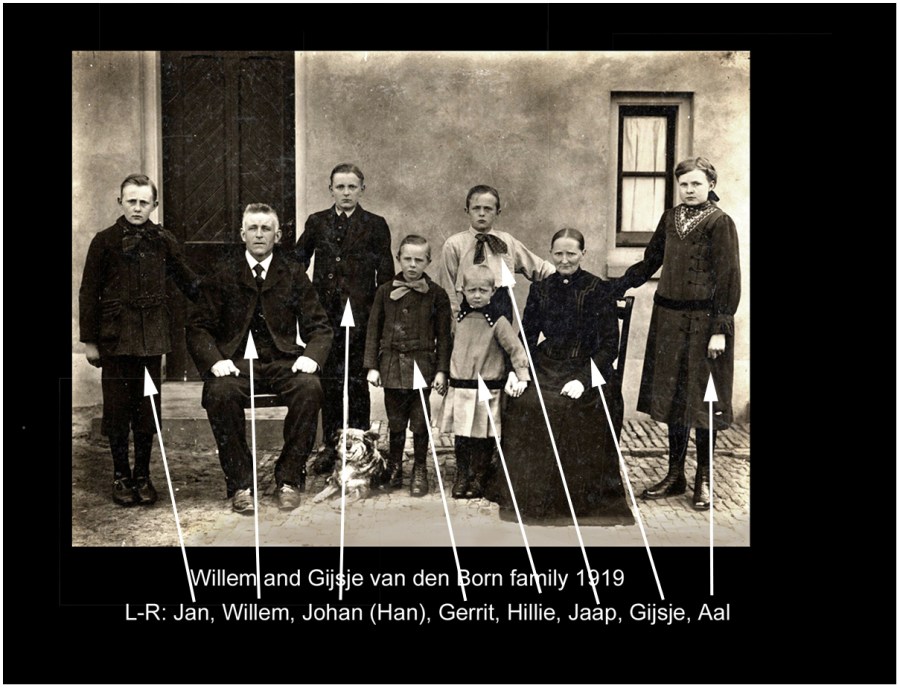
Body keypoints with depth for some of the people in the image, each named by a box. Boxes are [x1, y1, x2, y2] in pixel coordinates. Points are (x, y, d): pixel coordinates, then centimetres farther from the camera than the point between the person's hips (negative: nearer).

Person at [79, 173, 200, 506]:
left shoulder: (163, 241, 5)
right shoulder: (104, 241, 0)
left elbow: (188, 282, 9)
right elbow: (89, 293, 2)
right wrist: (89, 340, 0)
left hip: (152, 337, 2)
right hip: (115, 336, -1)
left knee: (148, 408, 7)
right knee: (117, 408, 5)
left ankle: (143, 476, 20)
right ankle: (121, 477, 19)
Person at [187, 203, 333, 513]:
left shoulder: (293, 275, 12)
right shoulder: (223, 277, 10)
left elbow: (319, 326, 9)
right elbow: (198, 327, 6)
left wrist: (312, 356, -13)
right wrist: (214, 360, -15)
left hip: (282, 360, 1)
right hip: (236, 362, 0)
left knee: (310, 389, -31)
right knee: (220, 393, -33)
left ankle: (289, 479, -16)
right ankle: (240, 484, -17)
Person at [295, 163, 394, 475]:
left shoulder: (375, 225, 4)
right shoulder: (316, 223, 11)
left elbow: (385, 274, 3)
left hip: (360, 316, -2)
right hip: (325, 314, 3)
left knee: (357, 384, 2)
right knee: (328, 382, 7)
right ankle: (330, 446, 19)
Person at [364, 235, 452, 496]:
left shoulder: (436, 294, -1)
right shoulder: (385, 291, 3)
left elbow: (443, 335, 0)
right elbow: (374, 330, 6)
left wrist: (441, 370, -5)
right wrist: (372, 366, 0)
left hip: (422, 364, -1)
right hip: (391, 364, 2)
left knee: (420, 422, 5)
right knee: (395, 421, 11)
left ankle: (419, 471, 21)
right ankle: (394, 468, 29)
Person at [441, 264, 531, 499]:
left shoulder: (498, 321, -8)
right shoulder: (461, 317, 7)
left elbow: (516, 348, -9)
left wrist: (522, 377, -15)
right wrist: (449, 377, 17)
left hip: (486, 390, -4)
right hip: (459, 389, 4)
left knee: (483, 438, 3)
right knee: (461, 437, 8)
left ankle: (479, 479, 19)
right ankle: (462, 478, 21)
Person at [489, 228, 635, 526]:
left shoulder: (599, 290, 0)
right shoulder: (540, 290, 11)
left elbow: (609, 345, -4)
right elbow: (526, 338, 14)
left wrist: (583, 379, -17)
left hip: (587, 371, -3)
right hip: (546, 367, 4)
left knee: (567, 409, -31)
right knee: (522, 404, -23)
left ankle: (576, 497, -11)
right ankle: (527, 492, -6)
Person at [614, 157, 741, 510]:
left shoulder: (719, 223, -6)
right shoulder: (670, 218, 10)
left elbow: (728, 279, -10)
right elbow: (649, 263, 15)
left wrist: (720, 329, -15)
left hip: (703, 321, -5)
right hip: (670, 319, 5)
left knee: (701, 398, 1)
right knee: (673, 396, 9)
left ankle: (703, 479, 16)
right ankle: (675, 475, 21)